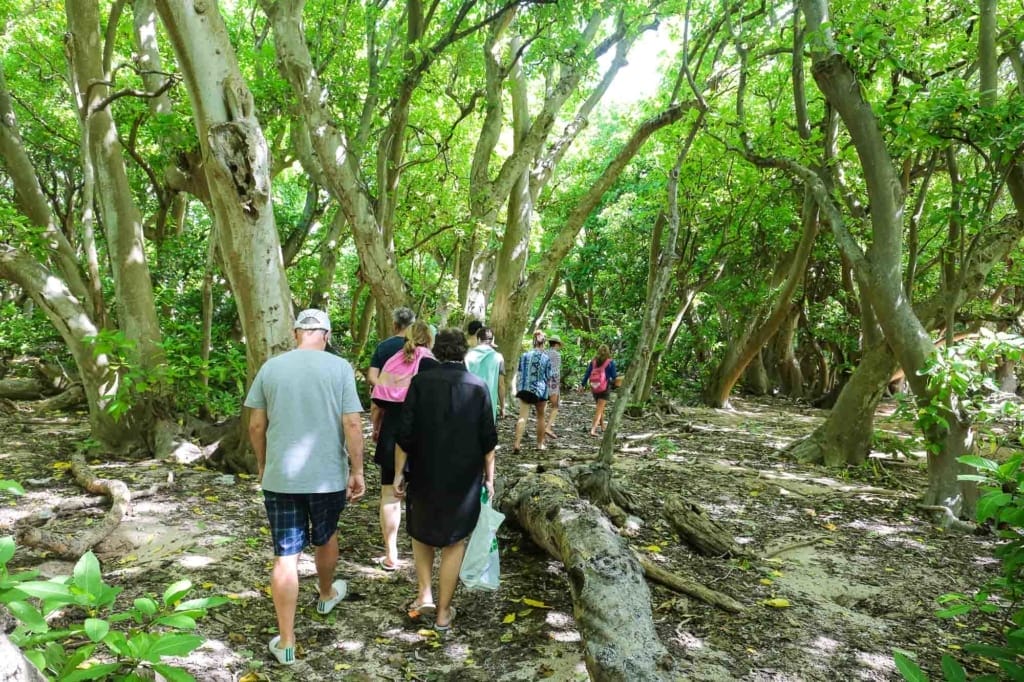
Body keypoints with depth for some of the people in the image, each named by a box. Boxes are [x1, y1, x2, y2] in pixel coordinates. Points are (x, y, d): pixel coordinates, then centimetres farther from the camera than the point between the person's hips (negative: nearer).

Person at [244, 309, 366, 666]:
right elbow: (352, 425, -11)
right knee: (326, 538, 24)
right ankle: (327, 595, 49)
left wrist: (262, 465, 19)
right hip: (328, 475, -1)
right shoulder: (340, 368, -8)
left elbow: (256, 426, 4)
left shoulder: (270, 367, -1)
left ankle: (286, 642, 13)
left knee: (285, 555, 7)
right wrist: (357, 471, -1)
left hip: (280, 476, 1)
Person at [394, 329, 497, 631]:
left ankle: (424, 595, 19)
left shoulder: (421, 382, -9)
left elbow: (405, 434, -10)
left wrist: (399, 472, 0)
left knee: (421, 531, 24)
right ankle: (443, 611, 21)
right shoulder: (478, 387, -7)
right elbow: (488, 440, -4)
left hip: (424, 474, 0)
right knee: (454, 541, 14)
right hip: (464, 478, 0)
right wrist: (489, 477, 7)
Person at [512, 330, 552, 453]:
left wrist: (517, 388, 11)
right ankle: (540, 444, 23)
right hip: (540, 390, -1)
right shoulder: (546, 358, -4)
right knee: (540, 417, 15)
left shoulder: (524, 356, 1)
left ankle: (516, 443, -13)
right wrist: (546, 386, 18)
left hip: (524, 390, 1)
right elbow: (548, 378, -1)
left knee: (522, 417, 0)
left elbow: (519, 374, 4)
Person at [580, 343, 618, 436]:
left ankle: (602, 425, 37)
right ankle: (593, 429, -13)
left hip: (594, 387, 4)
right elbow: (614, 376, -4)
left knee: (600, 407, 23)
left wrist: (582, 385, 7)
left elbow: (587, 373, 2)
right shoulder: (610, 362, -8)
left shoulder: (593, 361, 1)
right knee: (599, 409, -2)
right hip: (605, 388, -4)